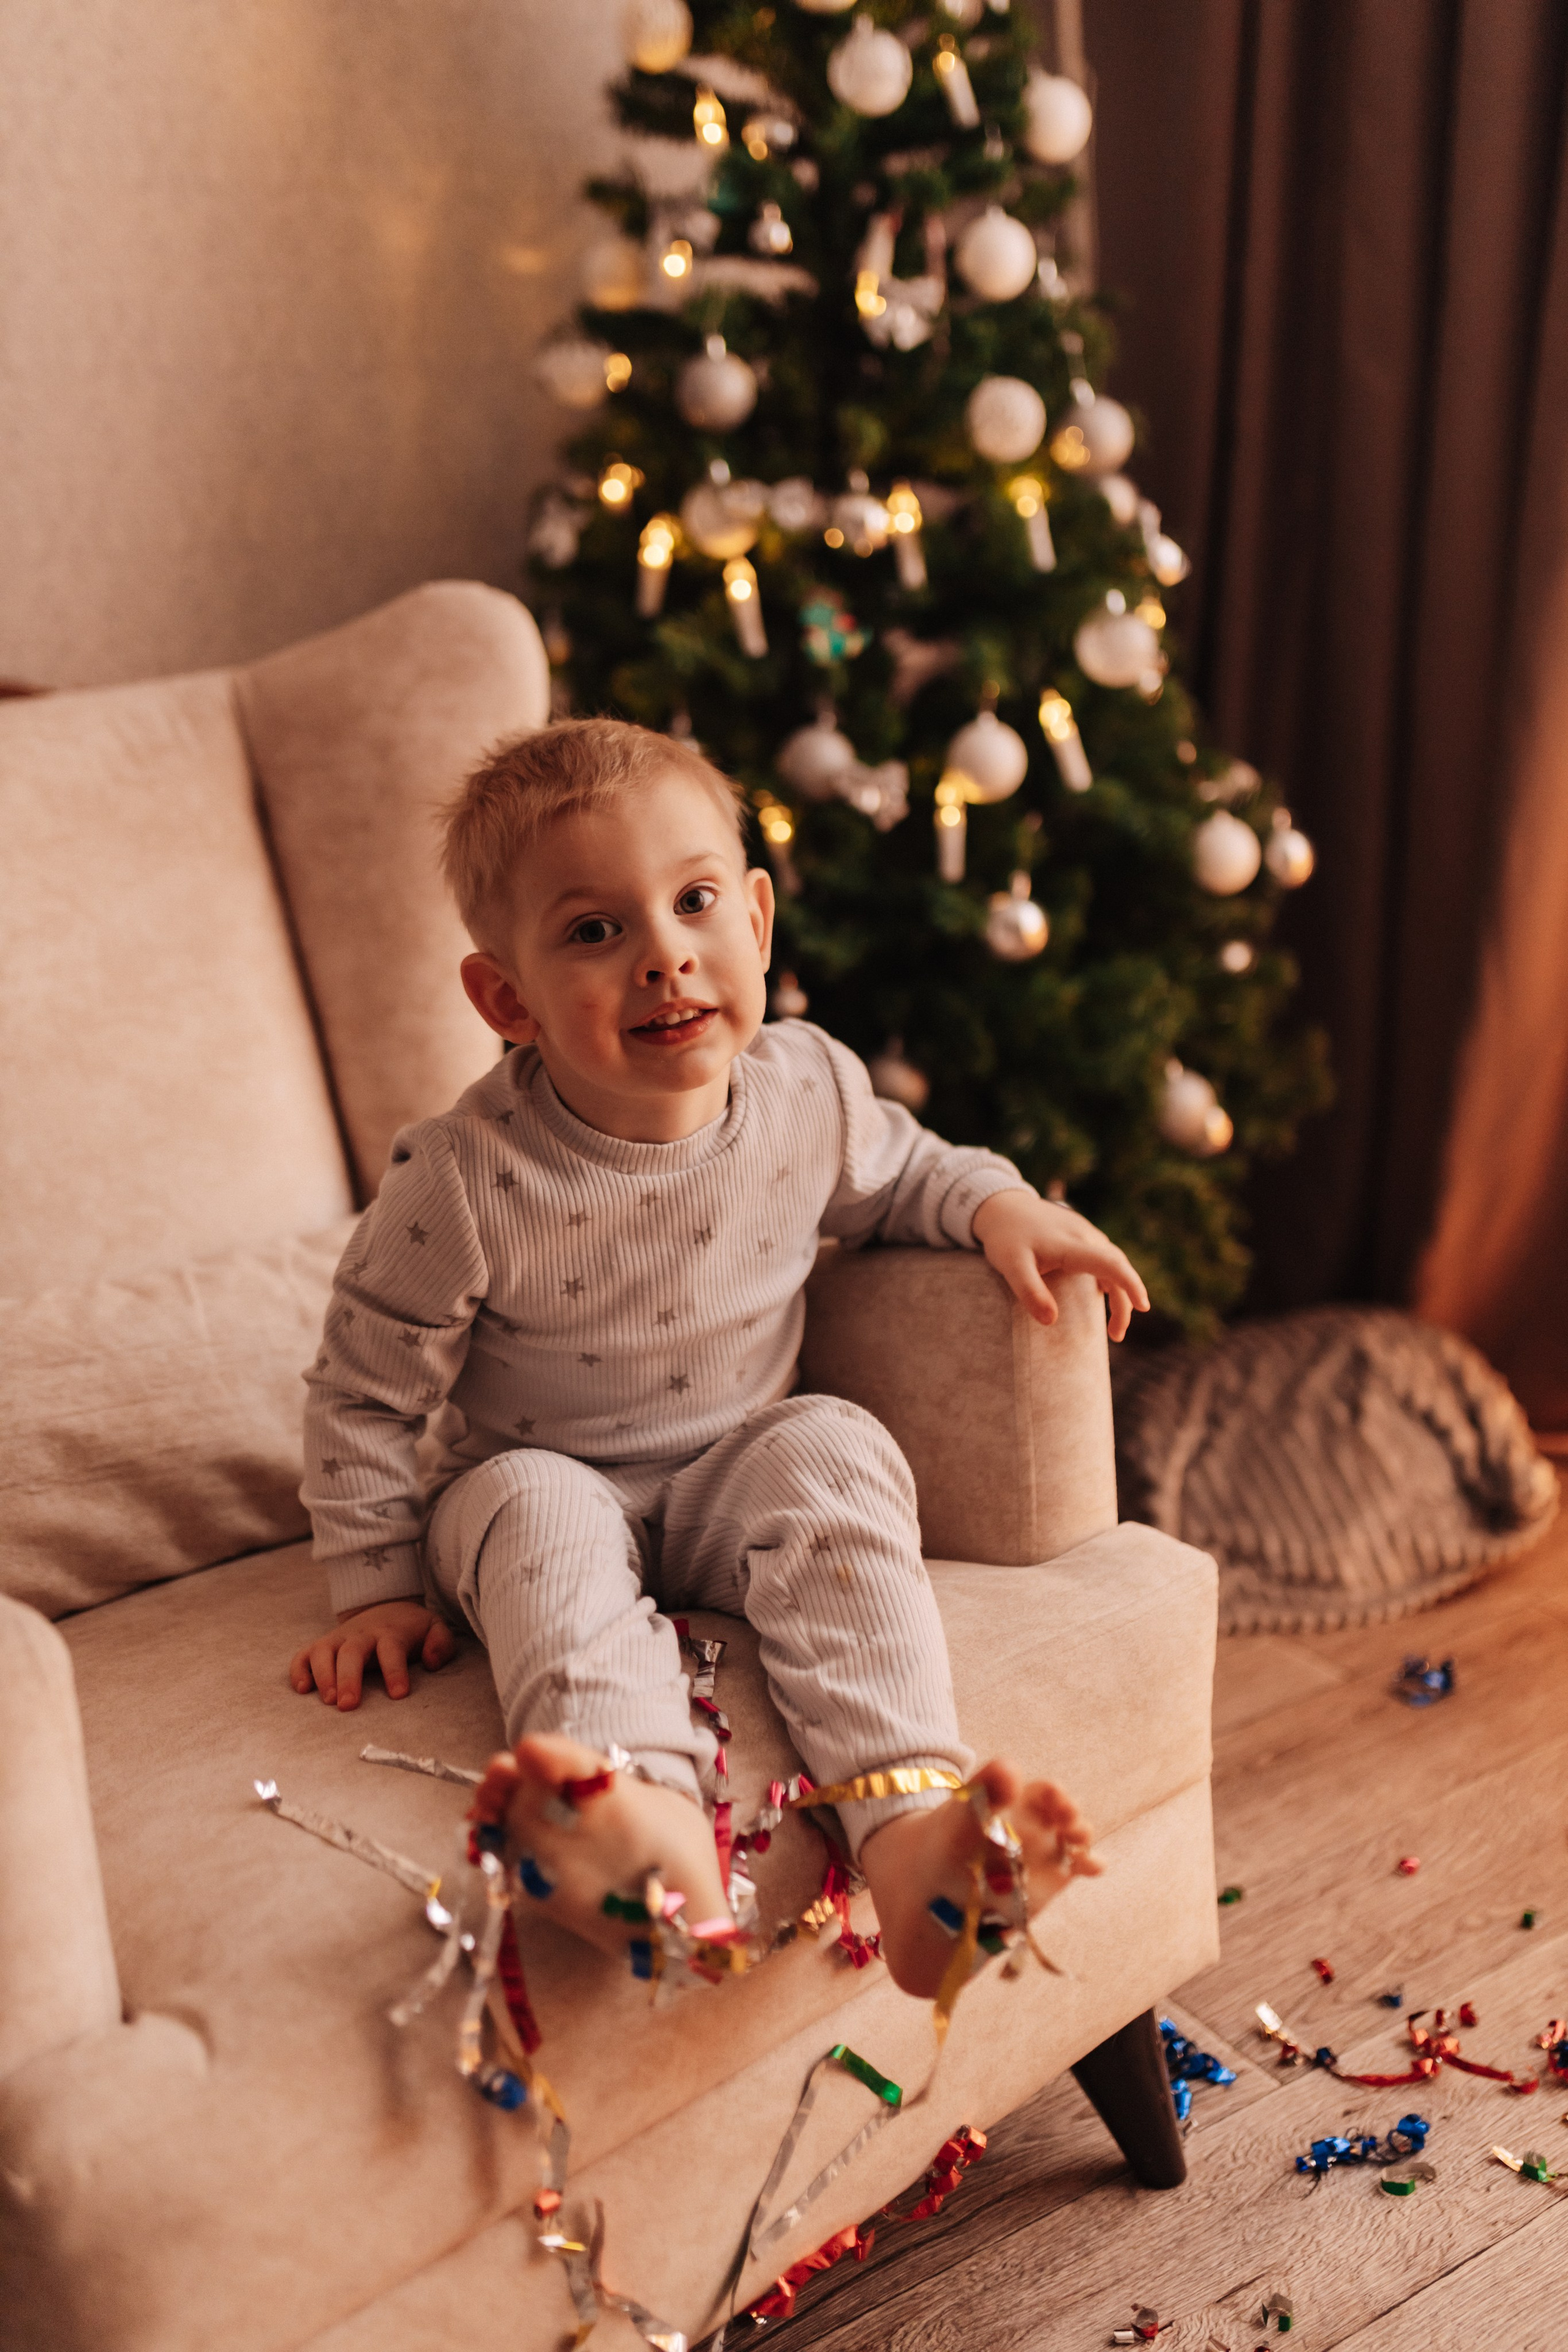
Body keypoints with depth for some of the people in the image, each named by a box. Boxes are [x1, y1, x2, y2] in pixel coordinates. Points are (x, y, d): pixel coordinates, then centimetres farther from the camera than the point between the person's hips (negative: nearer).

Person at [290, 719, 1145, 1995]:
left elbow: (897, 1172, 15)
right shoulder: (464, 1181, -22)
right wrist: (380, 1585, -8)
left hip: (737, 1480, 2)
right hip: (553, 1483, -2)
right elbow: (363, 1393, -10)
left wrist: (998, 1203, -4)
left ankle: (911, 1830, -44)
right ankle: (649, 1834, -59)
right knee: (535, 1506, -34)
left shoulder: (809, 1091, -10)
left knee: (836, 1447, -28)